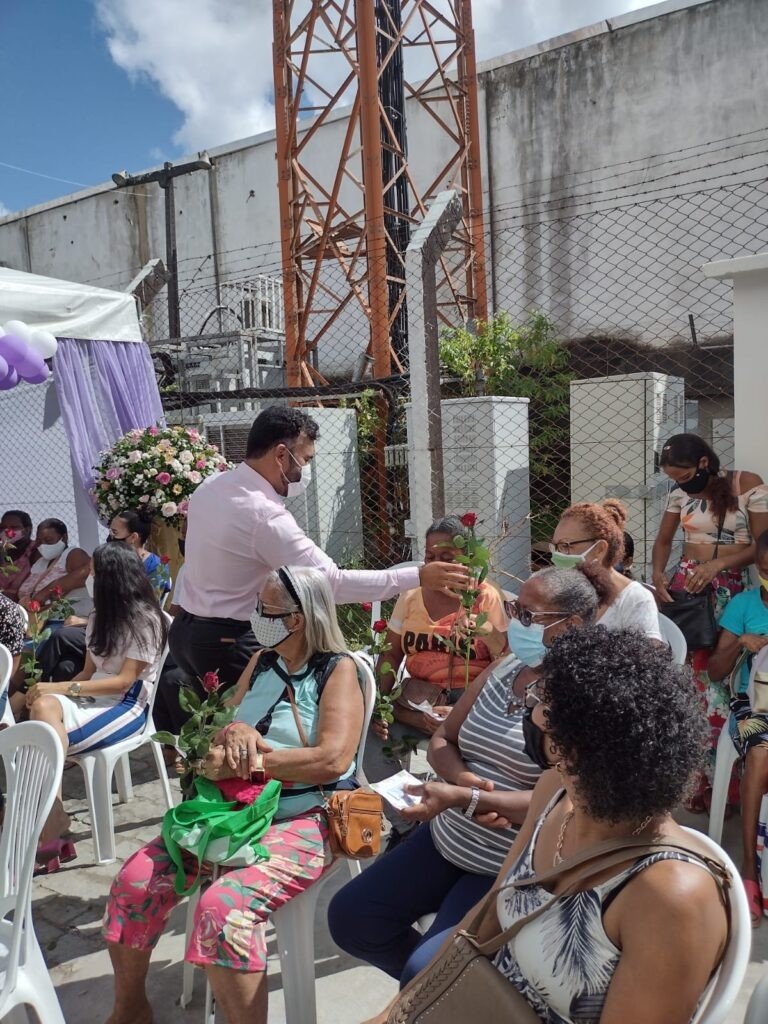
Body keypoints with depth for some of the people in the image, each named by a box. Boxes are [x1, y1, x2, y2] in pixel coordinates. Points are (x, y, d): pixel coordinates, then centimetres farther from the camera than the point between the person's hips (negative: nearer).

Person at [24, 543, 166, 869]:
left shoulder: (144, 619, -8)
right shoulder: (100, 617, 17)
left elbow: (123, 681, -15)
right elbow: (88, 672, 13)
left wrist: (62, 688, -23)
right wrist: (53, 691, -8)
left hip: (127, 704, -7)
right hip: (94, 696, 7)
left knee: (45, 736, -30)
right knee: (43, 706, -29)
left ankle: (51, 831, -22)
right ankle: (53, 825, -32)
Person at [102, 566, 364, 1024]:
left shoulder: (338, 669, -10)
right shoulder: (261, 662, 10)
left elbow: (334, 759, -21)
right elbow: (223, 730, 14)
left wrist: (246, 761, -18)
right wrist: (233, 732, -12)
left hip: (304, 819, -7)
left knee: (223, 907, -31)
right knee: (135, 881, -4)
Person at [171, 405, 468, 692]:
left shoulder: (209, 486, 1)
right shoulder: (264, 516, -26)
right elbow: (333, 582, -25)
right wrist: (418, 577, -22)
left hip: (187, 629, 9)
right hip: (227, 643, -9)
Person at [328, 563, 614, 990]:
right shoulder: (505, 668, 3)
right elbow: (442, 739, 8)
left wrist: (465, 798, -34)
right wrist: (461, 777, -15)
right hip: (446, 839, 7)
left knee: (426, 972, -19)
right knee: (348, 917, 6)